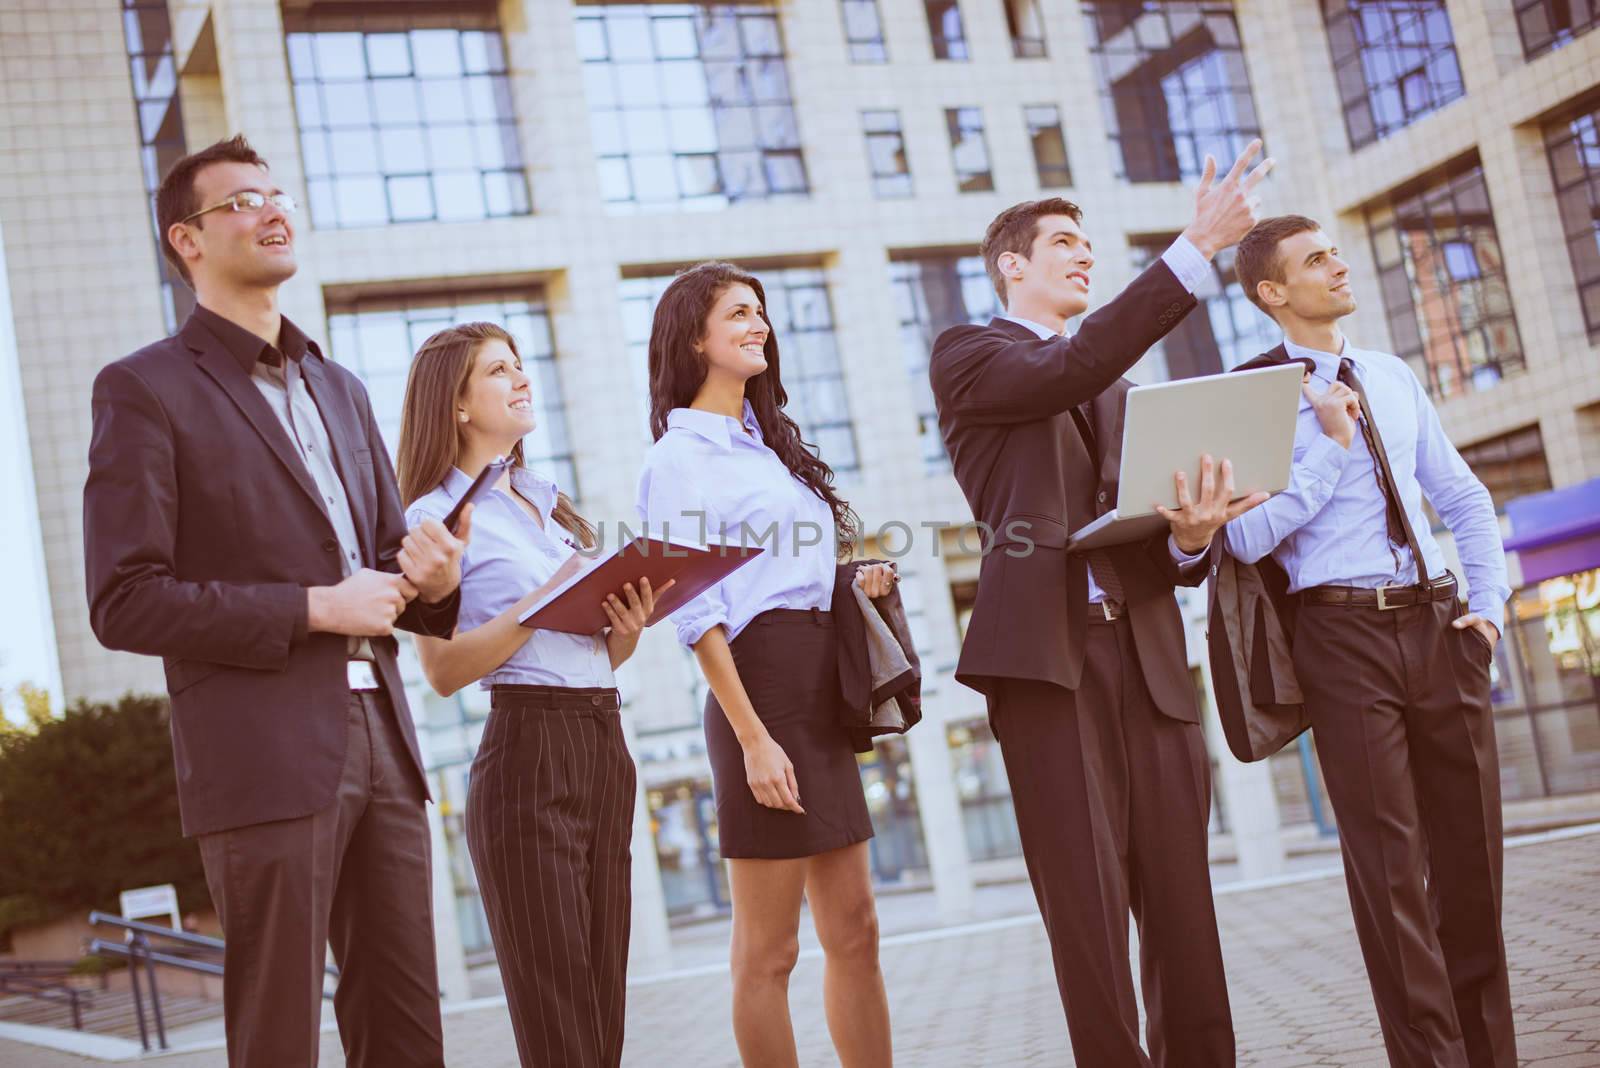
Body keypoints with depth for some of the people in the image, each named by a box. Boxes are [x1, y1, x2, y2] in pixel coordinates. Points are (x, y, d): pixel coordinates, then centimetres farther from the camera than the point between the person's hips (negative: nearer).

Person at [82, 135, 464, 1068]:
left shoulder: (340, 388, 20)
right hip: (266, 759, -6)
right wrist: (314, 609, -14)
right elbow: (125, 603, -9)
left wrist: (431, 580, -1)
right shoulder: (146, 389, -1)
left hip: (381, 744, 6)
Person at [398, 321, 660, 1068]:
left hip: (606, 748, 7)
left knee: (605, 998, 8)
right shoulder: (438, 516, -2)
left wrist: (628, 628, 1)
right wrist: (546, 599, -17)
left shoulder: (549, 503, 19)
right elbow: (443, 670, -11)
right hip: (527, 749, -7)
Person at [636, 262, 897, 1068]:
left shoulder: (769, 444, 19)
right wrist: (753, 737, -18)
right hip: (761, 684, -8)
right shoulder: (679, 457, -5)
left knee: (853, 930, 9)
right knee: (769, 948, -1)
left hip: (821, 688, 8)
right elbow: (697, 614, -12)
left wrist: (856, 582, 7)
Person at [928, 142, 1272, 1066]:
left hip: (1147, 653, 5)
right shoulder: (969, 356, 9)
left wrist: (1192, 535, -6)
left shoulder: (1121, 386, 26)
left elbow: (1175, 557, 20)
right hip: (1047, 650, -5)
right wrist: (1199, 248, -14)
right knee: (1087, 902, -7)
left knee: (1182, 898, 1)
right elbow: (1070, 372, -13)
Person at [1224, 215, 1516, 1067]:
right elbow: (1248, 538, -14)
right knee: (1389, 860, -5)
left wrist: (1488, 604, 7)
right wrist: (1332, 444, -13)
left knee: (1470, 847, 7)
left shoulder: (1392, 379, 15)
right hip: (1344, 632, -5)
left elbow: (1464, 499, 20)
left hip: (1438, 622, 5)